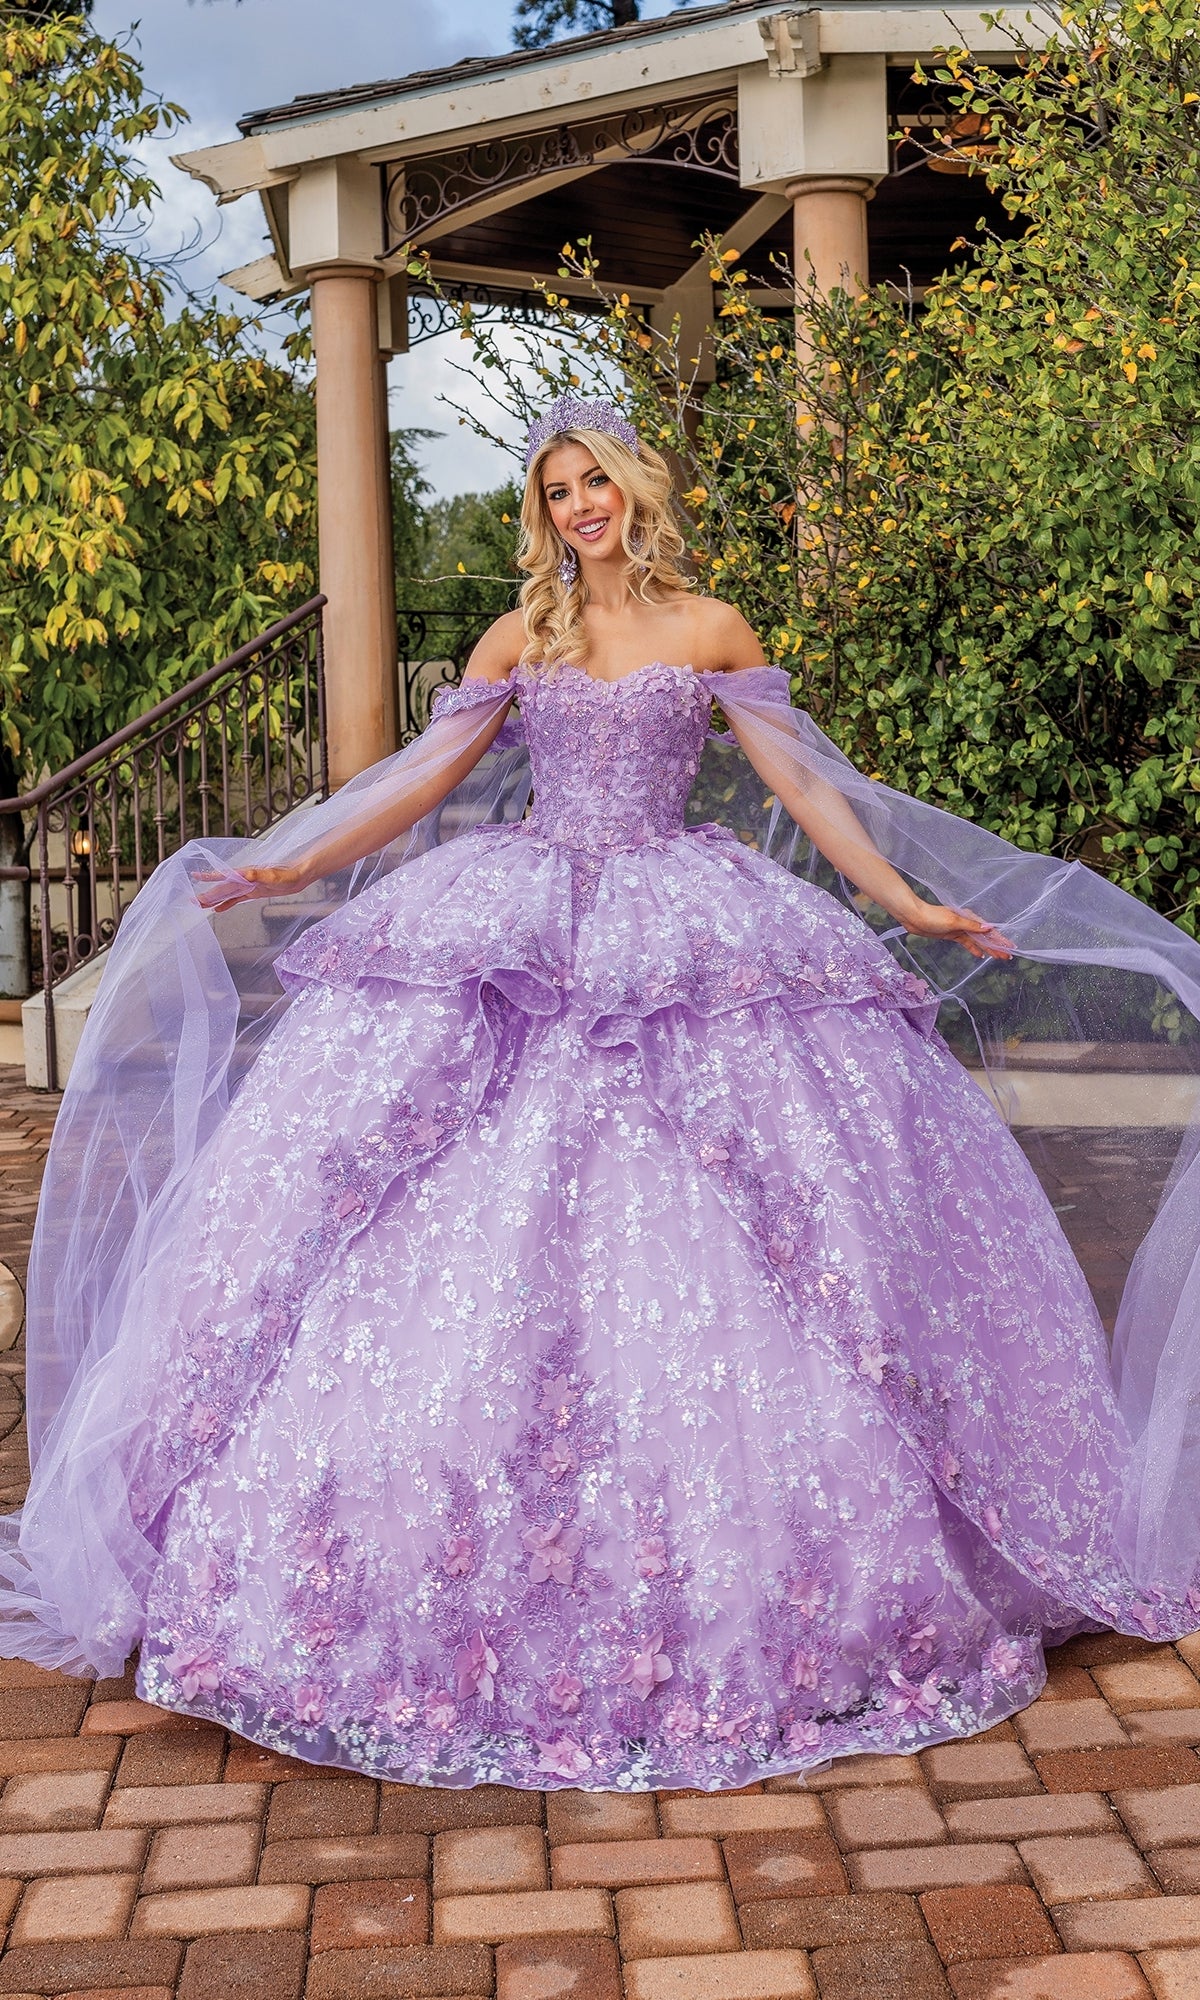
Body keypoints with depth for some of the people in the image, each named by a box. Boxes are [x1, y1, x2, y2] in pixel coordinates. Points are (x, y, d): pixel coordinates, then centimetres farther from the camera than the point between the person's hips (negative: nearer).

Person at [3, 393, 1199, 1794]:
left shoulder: (709, 630, 9)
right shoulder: (521, 638, 12)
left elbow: (802, 782, 8)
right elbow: (424, 777, 9)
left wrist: (911, 906, 3)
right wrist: (287, 873, 2)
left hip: (681, 928, -1)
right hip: (522, 929, 1)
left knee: (688, 1232, -6)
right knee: (488, 1223, -6)